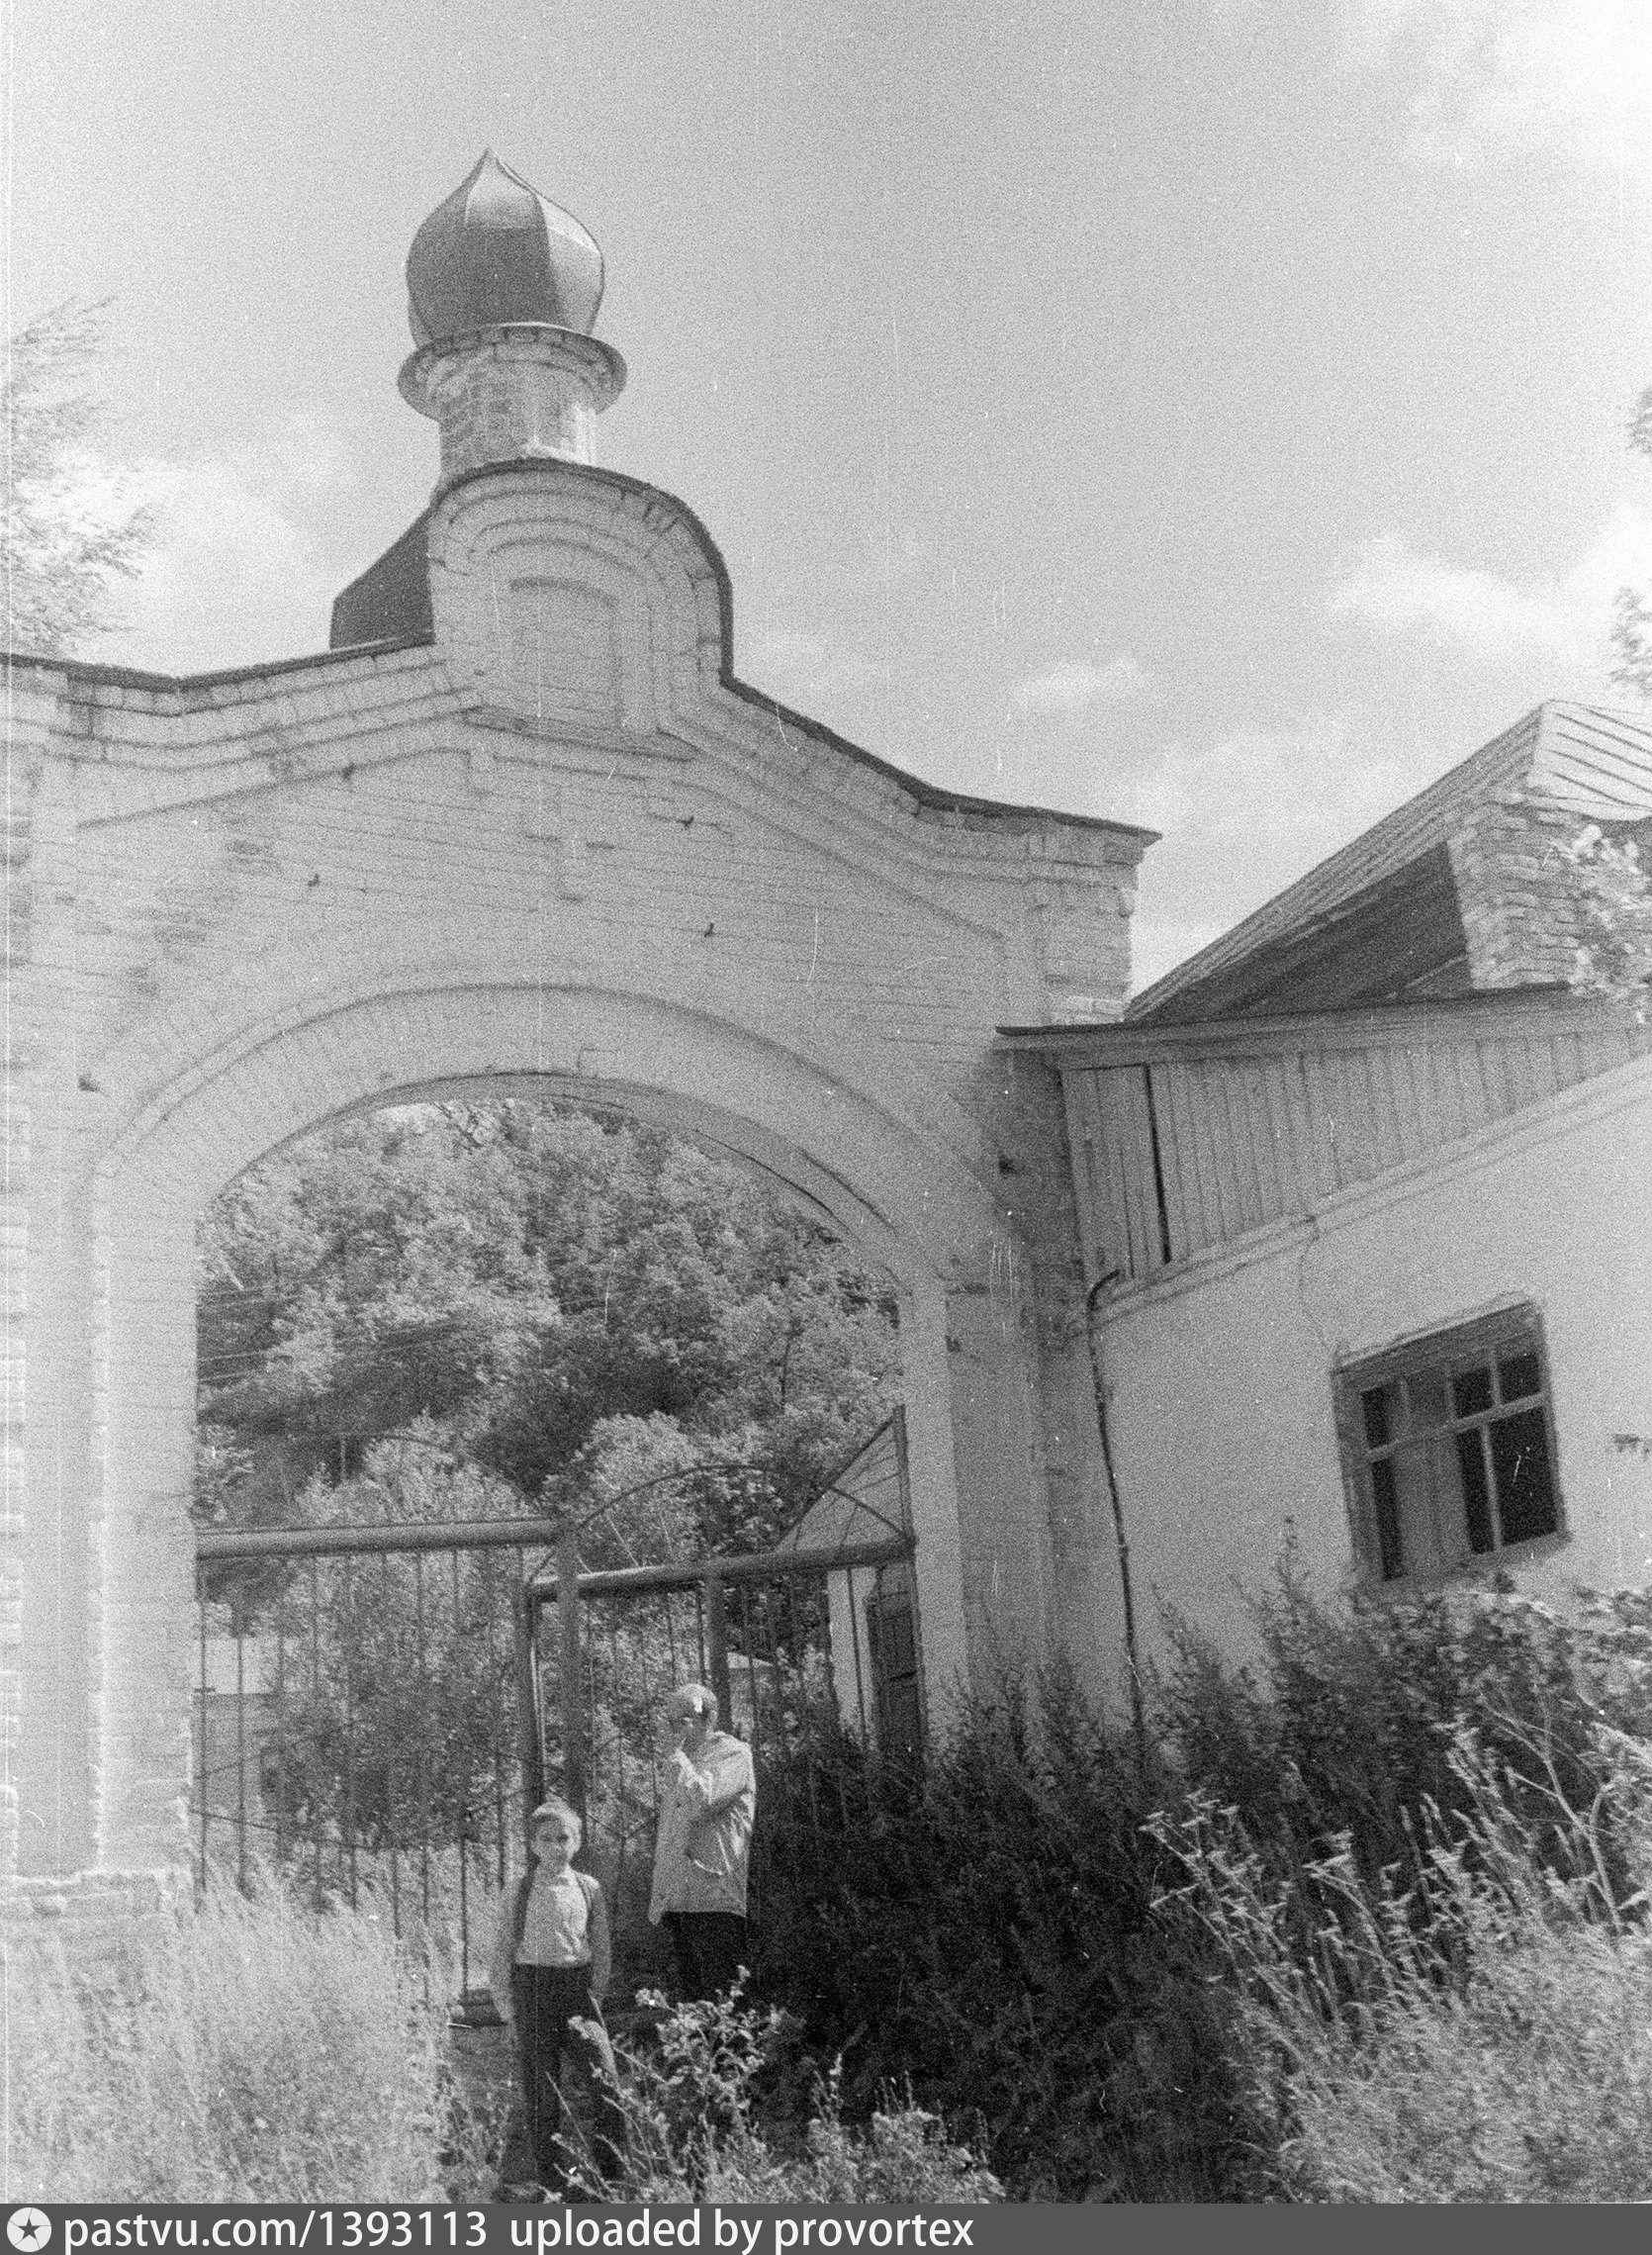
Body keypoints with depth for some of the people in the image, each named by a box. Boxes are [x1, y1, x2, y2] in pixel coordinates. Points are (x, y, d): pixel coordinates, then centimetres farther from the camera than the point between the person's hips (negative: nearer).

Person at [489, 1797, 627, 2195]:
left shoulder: (588, 1889, 5)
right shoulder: (519, 1893, 0)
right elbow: (501, 1954, 4)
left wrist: (593, 1995, 5)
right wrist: (509, 2009, 1)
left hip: (578, 1986, 1)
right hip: (532, 1987, -1)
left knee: (605, 2079, -13)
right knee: (541, 2091, 0)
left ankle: (613, 2173, -4)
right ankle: (552, 2180, 12)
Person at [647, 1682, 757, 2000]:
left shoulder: (733, 1754, -2)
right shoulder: (684, 1763, 23)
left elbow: (699, 1802, -19)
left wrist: (677, 1752, -7)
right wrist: (659, 1895, 17)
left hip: (716, 1900, -8)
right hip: (679, 1901, 8)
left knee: (723, 2003, -11)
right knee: (690, 1997, 6)